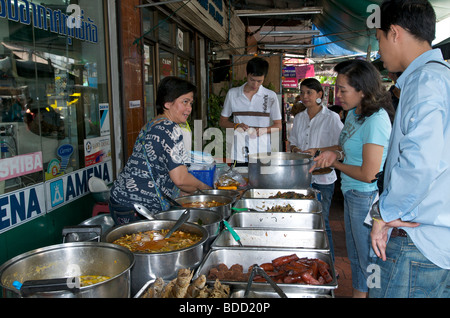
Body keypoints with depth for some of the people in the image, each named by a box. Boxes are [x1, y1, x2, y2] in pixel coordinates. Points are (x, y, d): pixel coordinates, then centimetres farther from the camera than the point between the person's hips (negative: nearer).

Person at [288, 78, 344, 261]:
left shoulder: (331, 118, -5)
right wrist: (295, 149, -3)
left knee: (321, 222, -1)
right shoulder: (299, 118, 12)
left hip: (322, 177, -5)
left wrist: (317, 150, -18)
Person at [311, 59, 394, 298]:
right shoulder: (353, 113, 4)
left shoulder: (375, 120, -24)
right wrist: (336, 153, -1)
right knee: (355, 255, 23)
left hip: (367, 198, -9)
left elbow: (368, 174, -25)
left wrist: (336, 164, -11)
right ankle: (357, 293, 40)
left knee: (368, 259, 7)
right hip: (352, 194, 10)